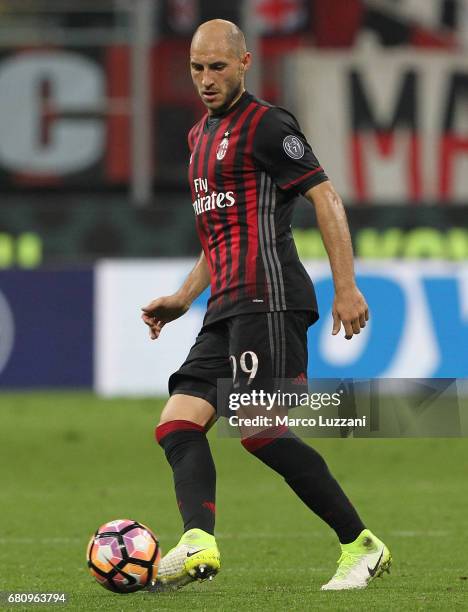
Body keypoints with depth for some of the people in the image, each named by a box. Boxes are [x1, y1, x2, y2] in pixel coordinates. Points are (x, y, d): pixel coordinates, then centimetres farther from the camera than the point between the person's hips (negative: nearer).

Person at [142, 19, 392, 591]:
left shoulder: (265, 125, -4)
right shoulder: (200, 136, 24)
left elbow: (325, 197, -9)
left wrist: (346, 287, -16)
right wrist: (182, 299, 23)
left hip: (268, 299, -9)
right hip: (227, 308, 9)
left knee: (259, 428, -17)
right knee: (177, 424, -7)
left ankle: (360, 546, -10)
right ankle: (198, 543, -26)